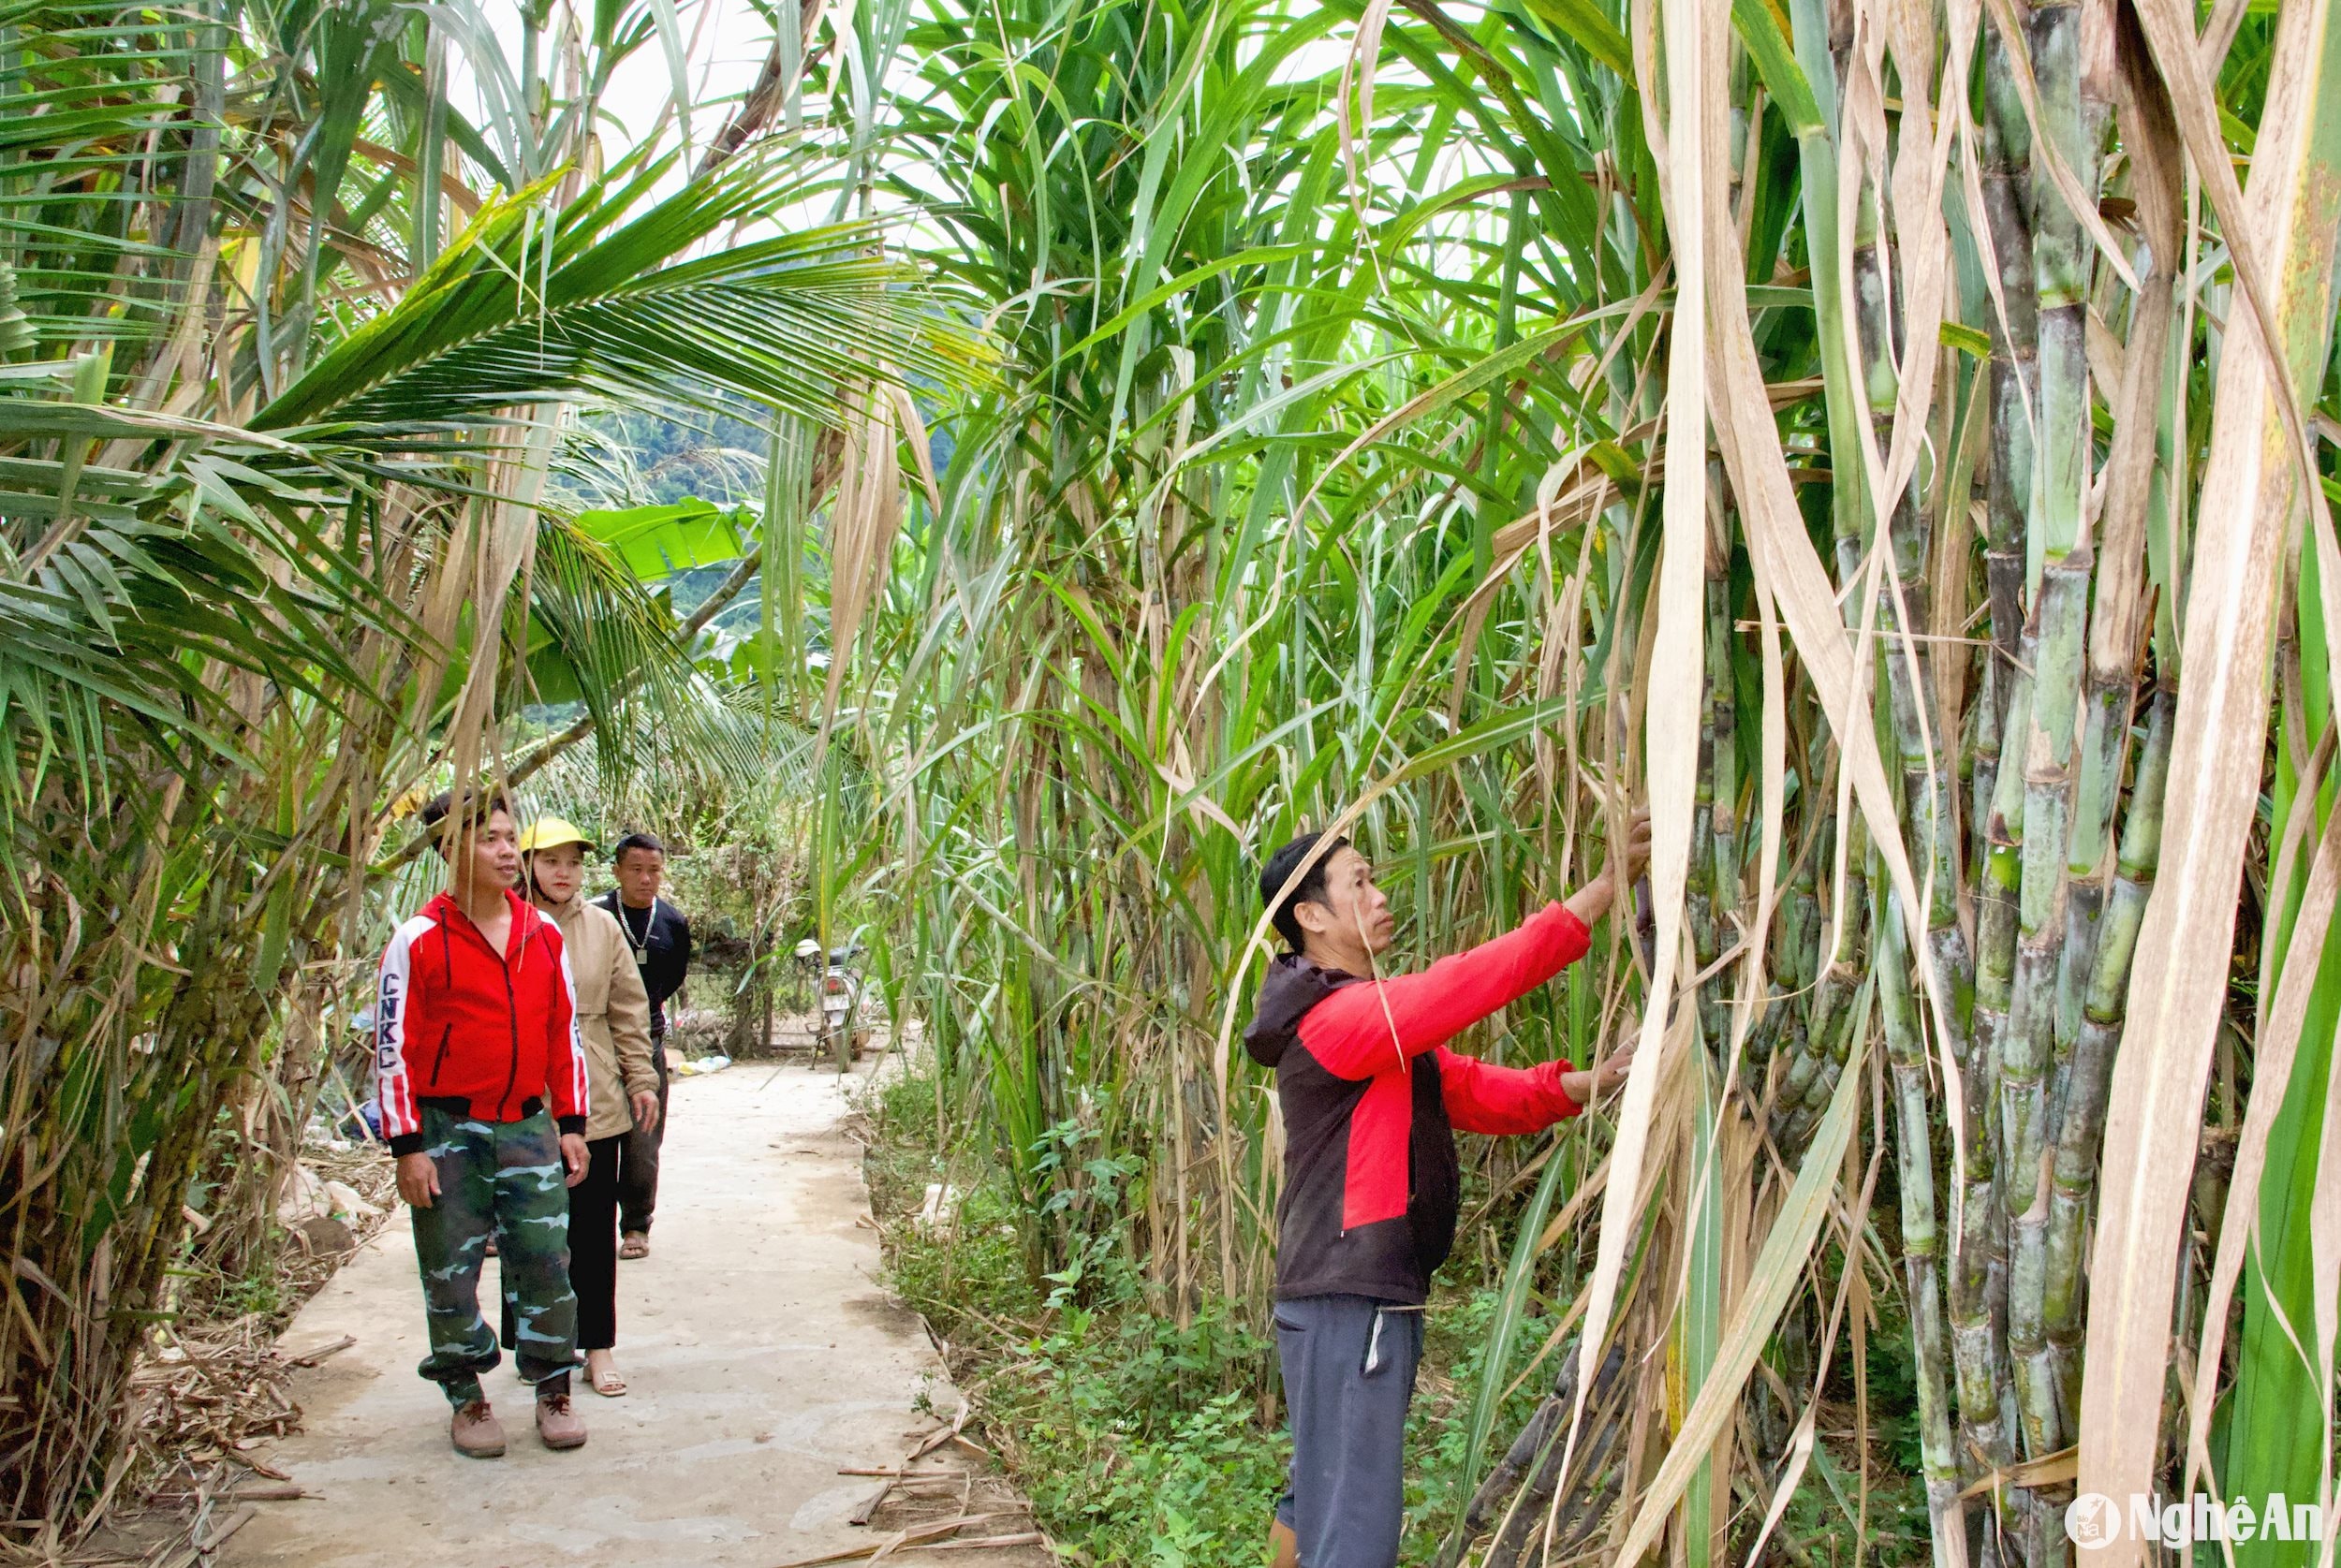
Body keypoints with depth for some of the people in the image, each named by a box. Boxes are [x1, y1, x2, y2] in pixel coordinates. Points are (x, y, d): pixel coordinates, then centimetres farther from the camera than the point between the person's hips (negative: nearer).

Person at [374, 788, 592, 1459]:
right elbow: (393, 1049, -7)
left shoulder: (543, 934, 5)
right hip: (448, 1133, -3)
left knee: (547, 1263, 2)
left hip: (528, 1126, 3)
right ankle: (467, 1399, 23)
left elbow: (565, 1033, 11)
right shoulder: (418, 942, -7)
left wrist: (571, 1124, 9)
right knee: (451, 1274, 6)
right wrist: (408, 1146, -10)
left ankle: (554, 1392, 17)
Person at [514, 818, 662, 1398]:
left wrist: (641, 1079, 7)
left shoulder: (602, 927, 6)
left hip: (596, 1104, 2)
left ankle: (597, 1345, 15)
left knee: (595, 1229, 6)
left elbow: (629, 1011, 10)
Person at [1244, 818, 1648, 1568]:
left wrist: (1581, 1084, -5)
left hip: (1375, 1299, 10)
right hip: (1346, 1305, -10)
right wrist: (1605, 886, -26)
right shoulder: (1331, 1019, -17)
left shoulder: (1375, 1017, 16)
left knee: (1322, 1495, 22)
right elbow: (1466, 983, -26)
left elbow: (1475, 1091, 12)